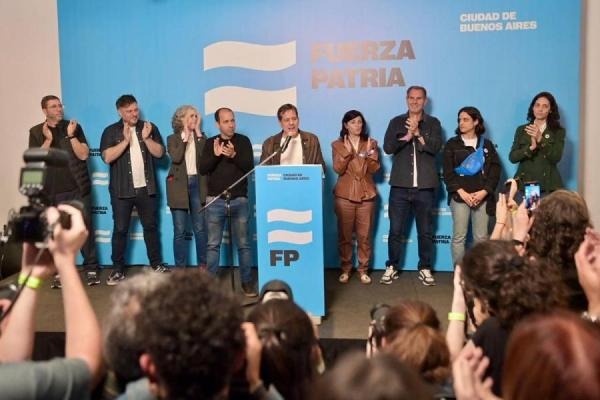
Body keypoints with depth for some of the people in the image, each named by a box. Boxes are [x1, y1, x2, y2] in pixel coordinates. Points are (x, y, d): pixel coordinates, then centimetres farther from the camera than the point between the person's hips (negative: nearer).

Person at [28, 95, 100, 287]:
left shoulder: (74, 126, 3)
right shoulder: (36, 132, 5)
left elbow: (84, 155, -5)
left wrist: (71, 135, -16)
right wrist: (48, 139, -17)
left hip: (78, 188, 0)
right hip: (54, 191, 1)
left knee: (85, 228, 0)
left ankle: (91, 268, 7)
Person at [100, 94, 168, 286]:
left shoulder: (149, 127, 5)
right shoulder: (111, 131, 0)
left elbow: (159, 153, -1)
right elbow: (107, 157, -12)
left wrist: (146, 138, -15)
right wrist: (126, 141, -18)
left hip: (146, 188, 2)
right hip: (122, 190, -2)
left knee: (151, 227, 11)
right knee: (120, 230, 2)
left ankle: (157, 264, 21)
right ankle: (118, 270, 9)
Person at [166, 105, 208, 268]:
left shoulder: (200, 137, 8)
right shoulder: (173, 138, 3)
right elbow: (176, 158, -16)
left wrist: (198, 132, -7)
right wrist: (186, 135, -9)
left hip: (197, 183, 2)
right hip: (179, 186, -1)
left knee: (200, 228, 5)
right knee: (179, 230, 2)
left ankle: (203, 265, 14)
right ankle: (180, 267, 9)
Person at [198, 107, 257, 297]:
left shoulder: (243, 141, 3)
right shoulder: (210, 143, 6)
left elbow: (250, 167, -7)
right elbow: (202, 169, -3)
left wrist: (234, 155, -23)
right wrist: (215, 155, -19)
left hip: (239, 200, -1)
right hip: (215, 200, 1)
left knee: (243, 244, 4)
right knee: (213, 244, 5)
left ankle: (247, 282, 11)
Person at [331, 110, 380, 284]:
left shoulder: (371, 143, 8)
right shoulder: (337, 145, 4)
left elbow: (375, 169, -2)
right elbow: (338, 169, -7)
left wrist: (369, 153, -18)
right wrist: (347, 152, -19)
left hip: (366, 194, 1)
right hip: (345, 195, -1)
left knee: (365, 235, 2)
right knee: (344, 234, 2)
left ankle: (363, 270, 11)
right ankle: (345, 269, 13)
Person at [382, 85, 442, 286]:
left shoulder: (433, 123, 7)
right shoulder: (396, 122, 9)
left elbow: (435, 147, -8)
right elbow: (387, 147, -4)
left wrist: (417, 133, -17)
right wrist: (407, 136, -14)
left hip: (425, 186, 0)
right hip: (400, 185, 0)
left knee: (426, 231, 6)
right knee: (396, 230, 3)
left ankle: (425, 269, 17)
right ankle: (391, 267, 15)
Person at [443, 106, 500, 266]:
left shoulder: (486, 145, 12)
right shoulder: (452, 144, 7)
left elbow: (495, 171, 5)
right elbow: (448, 172, 0)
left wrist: (484, 192, -9)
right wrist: (462, 192, -11)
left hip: (482, 197, 1)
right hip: (460, 196, -1)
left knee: (481, 238, 0)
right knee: (459, 237, -4)